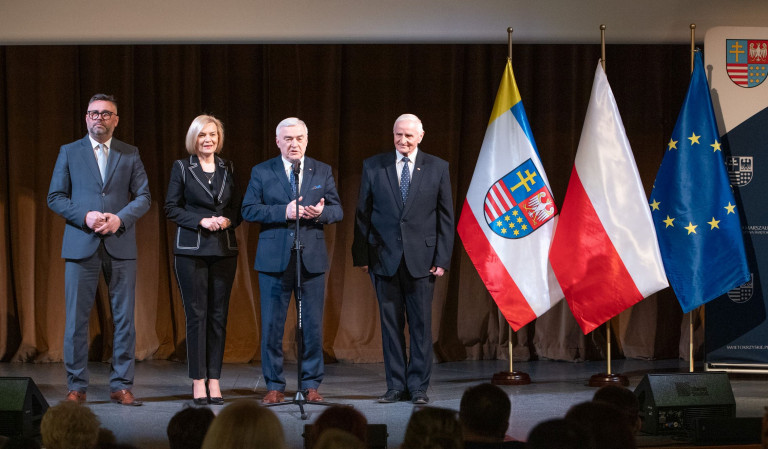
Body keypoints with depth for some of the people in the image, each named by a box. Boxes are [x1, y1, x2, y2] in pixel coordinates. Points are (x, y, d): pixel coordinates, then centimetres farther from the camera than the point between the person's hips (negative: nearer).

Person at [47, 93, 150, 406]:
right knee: (76, 319, -1)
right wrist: (84, 216, -11)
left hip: (120, 246, 1)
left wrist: (120, 218, -11)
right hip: (80, 246, -1)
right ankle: (76, 387, 6)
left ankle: (121, 386, 8)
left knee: (124, 319, 1)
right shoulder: (69, 153, 9)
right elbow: (55, 198, 5)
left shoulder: (130, 154, 10)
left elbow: (143, 197, 7)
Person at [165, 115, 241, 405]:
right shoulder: (182, 168, 3)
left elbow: (237, 207, 15)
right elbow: (171, 208, 0)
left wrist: (228, 220, -6)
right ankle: (198, 382, 1)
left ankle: (214, 381, 6)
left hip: (224, 249, 3)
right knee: (196, 314, -4)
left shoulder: (227, 169, 12)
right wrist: (201, 221, -12)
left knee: (219, 315, 2)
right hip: (191, 250, -3)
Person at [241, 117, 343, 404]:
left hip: (312, 259, 1)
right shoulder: (262, 172, 5)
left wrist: (322, 212, -15)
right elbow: (249, 210, -3)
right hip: (274, 259, -1)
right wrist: (283, 212, -15)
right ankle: (275, 386, 10)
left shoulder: (322, 172, 11)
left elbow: (337, 210, 8)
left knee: (313, 326, 3)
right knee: (272, 326, 1)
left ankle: (311, 385, 12)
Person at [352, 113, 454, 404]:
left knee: (421, 325, 1)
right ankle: (396, 386, 11)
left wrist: (442, 258, -2)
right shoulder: (373, 167, 5)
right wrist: (361, 256, 1)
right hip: (384, 257, 1)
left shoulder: (437, 168, 4)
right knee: (390, 323, 4)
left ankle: (418, 387, 8)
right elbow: (362, 214, 7)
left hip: (421, 258, -1)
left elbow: (446, 217, 4)